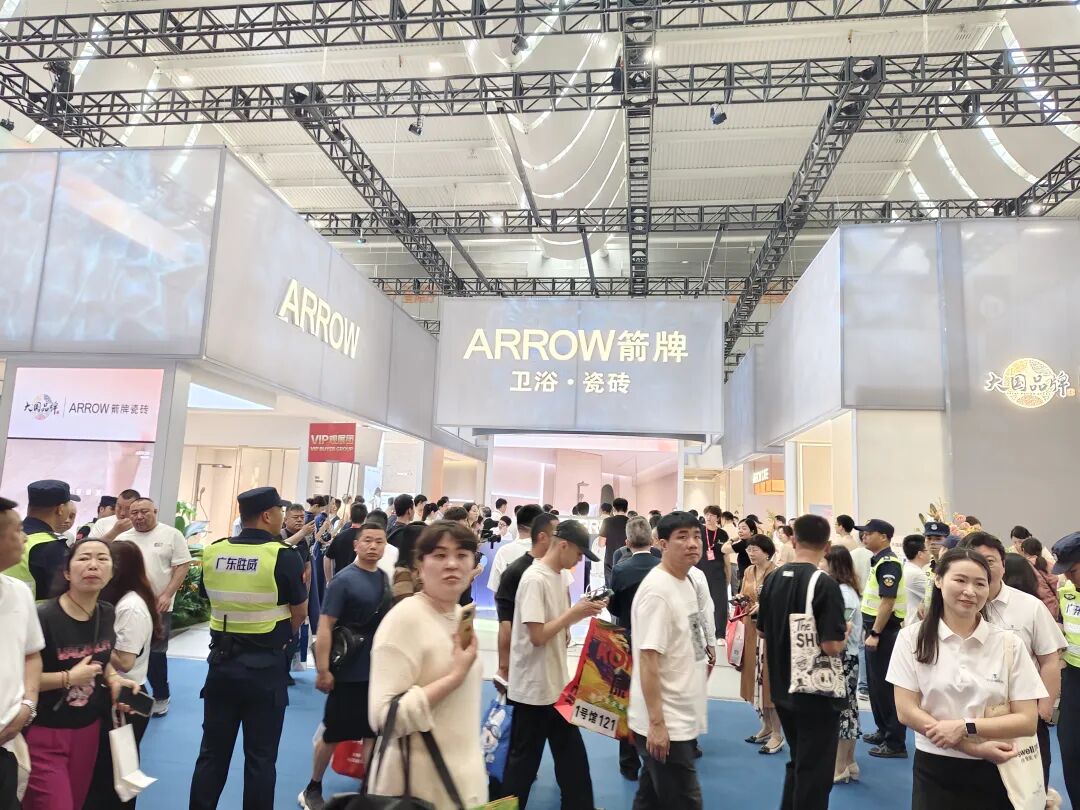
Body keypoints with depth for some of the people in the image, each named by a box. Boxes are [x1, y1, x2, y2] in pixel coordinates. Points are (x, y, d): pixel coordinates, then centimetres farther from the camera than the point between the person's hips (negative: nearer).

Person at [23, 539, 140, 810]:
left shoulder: (107, 614, 0)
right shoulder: (43, 618, -21)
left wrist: (113, 679, 0)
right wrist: (68, 678, -23)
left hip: (88, 728, 6)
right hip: (44, 734, -6)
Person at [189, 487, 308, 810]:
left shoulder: (212, 552, -2)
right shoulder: (283, 556, -15)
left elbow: (212, 601, 12)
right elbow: (299, 614, -7)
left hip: (222, 661, 4)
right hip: (266, 666, -4)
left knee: (212, 752, 17)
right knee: (260, 757, 8)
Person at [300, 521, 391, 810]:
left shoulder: (385, 578, 4)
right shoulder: (343, 580, -14)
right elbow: (325, 627, -16)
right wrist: (322, 670, -19)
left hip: (379, 670, 5)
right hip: (348, 672, -5)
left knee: (373, 731, 13)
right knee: (333, 733, 8)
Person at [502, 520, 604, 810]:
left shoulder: (558, 577, 6)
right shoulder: (534, 579, -22)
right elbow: (537, 635, -24)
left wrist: (582, 612, -1)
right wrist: (575, 613, -19)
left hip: (556, 683, 9)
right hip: (533, 687, -9)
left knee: (572, 753, 18)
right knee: (524, 758, 7)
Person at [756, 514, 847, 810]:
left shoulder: (773, 579, 0)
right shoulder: (825, 584, -19)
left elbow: (762, 630, 9)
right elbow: (831, 646, -23)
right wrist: (845, 635, -3)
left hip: (783, 687, 6)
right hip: (816, 691, -6)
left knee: (798, 762, 24)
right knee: (814, 770, 8)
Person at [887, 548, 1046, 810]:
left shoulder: (1008, 643, -4)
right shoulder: (912, 638, -7)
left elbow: (1027, 720, -6)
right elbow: (906, 711, -9)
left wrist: (966, 727, -19)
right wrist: (975, 748, -17)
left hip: (995, 772, 1)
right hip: (934, 770, -1)